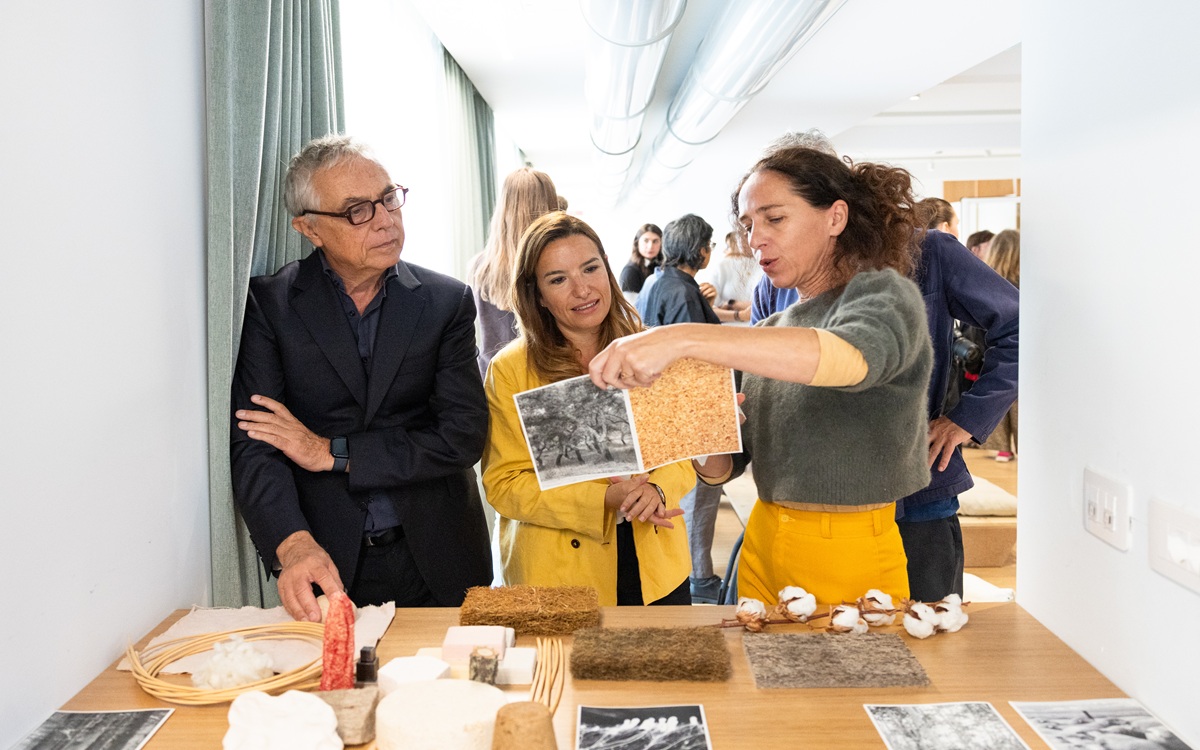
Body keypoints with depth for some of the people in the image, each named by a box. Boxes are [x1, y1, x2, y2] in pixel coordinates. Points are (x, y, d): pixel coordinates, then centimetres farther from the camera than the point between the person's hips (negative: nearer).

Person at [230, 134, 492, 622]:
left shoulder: (446, 302, -1)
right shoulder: (268, 305, -3)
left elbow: (464, 435, -8)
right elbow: (252, 444, -10)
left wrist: (333, 452, -13)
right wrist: (293, 544, -28)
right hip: (326, 565, -1)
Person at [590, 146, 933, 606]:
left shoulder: (884, 294, -6)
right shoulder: (771, 330, 12)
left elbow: (853, 357, -32)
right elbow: (725, 466, 11)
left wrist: (684, 339, -38)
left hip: (851, 558, -5)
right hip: (763, 547, 5)